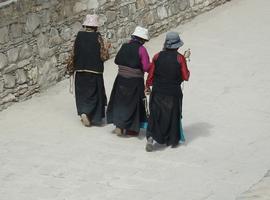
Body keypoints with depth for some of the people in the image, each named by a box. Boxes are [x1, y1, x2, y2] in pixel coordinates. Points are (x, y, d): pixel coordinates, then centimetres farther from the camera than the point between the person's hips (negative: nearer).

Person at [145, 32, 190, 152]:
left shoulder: (157, 56, -5)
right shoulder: (180, 58, -12)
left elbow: (151, 74, 1)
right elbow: (186, 77, -7)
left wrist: (147, 86, 17)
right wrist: (187, 72, 15)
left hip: (158, 92, 1)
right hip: (174, 93, -1)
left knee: (155, 115, 7)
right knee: (173, 116, 14)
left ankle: (151, 136, -11)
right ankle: (173, 140, 22)